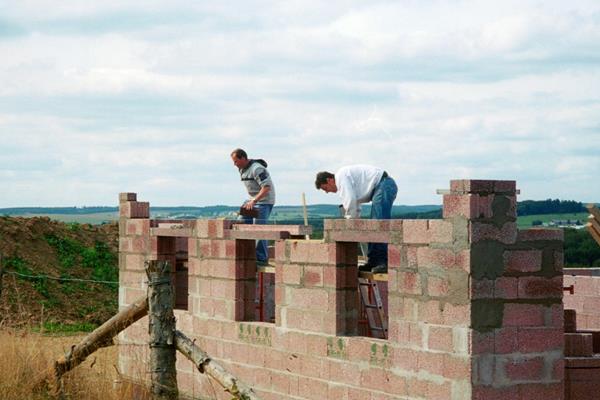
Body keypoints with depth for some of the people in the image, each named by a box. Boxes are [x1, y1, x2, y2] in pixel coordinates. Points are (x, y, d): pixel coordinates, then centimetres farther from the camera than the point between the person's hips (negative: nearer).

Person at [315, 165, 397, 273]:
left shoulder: (341, 176, -8)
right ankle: (373, 262, 11)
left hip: (384, 185, -11)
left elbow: (350, 200, -18)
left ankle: (384, 263, -23)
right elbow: (356, 207, 29)